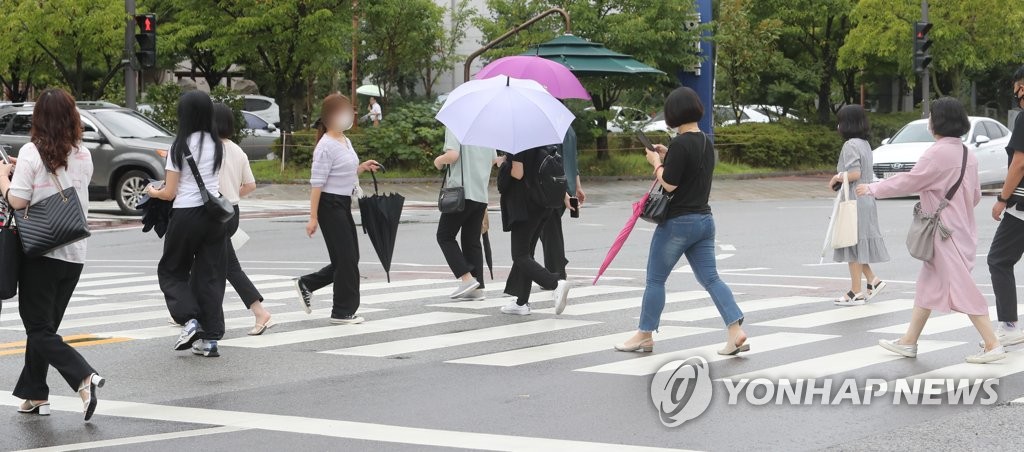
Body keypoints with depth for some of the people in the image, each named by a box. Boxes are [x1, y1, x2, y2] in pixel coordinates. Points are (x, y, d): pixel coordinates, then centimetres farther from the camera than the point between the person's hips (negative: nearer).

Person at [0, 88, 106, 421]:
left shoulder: (32, 153, -12)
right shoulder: (84, 156, 4)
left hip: (40, 251, -5)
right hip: (74, 254, 5)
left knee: (39, 330, 0)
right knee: (45, 324, 17)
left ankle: (85, 378, -20)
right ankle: (35, 395, 20)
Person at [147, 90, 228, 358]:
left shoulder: (180, 147, -9)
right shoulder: (216, 145, 5)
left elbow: (169, 193, -6)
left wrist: (153, 192, 14)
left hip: (186, 215, -5)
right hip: (214, 213, 5)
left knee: (171, 271, 13)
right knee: (210, 275, 8)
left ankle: (190, 321, -7)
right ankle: (211, 337, 5)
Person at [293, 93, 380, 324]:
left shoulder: (345, 141, 12)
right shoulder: (326, 146, -16)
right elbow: (317, 183, -18)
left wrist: (362, 167, 5)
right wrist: (313, 218, -20)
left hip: (344, 204, 9)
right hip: (330, 205, -9)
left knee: (350, 257, 12)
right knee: (346, 258, -4)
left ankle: (307, 284, 25)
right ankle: (343, 311, 6)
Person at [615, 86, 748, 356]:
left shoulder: (680, 144, -17)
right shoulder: (706, 143, 9)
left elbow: (669, 183, -19)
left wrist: (656, 162, -3)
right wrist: (667, 157, 13)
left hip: (678, 222, -8)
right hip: (704, 219, 8)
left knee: (655, 279, 6)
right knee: (710, 278, 6)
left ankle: (645, 336, 15)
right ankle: (736, 330, -7)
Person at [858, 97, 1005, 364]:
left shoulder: (939, 153, -18)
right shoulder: (966, 154, 8)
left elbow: (908, 182, -14)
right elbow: (975, 195, 14)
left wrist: (872, 189, -3)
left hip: (946, 232, -9)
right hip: (961, 228, 9)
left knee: (962, 289, -7)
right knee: (928, 285, 16)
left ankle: (993, 346, -8)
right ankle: (909, 342, 23)